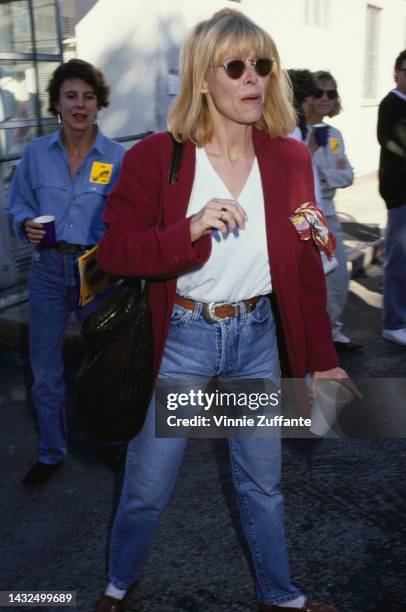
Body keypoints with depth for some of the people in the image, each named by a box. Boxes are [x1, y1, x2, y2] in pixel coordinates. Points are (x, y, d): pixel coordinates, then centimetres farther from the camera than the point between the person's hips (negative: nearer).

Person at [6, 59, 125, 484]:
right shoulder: (36, 153, 2)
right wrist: (28, 225, -10)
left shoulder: (118, 158, -4)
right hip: (48, 270, 2)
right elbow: (19, 204, 11)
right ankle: (51, 453, 28)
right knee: (45, 368, 9)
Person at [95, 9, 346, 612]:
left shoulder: (290, 160, -2)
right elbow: (114, 251, -13)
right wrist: (190, 229, -29)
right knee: (147, 486, 12)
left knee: (263, 482, 19)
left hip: (257, 337, 3)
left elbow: (307, 267, 4)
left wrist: (322, 357, 5)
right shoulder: (153, 158, -11)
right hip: (181, 337, -2)